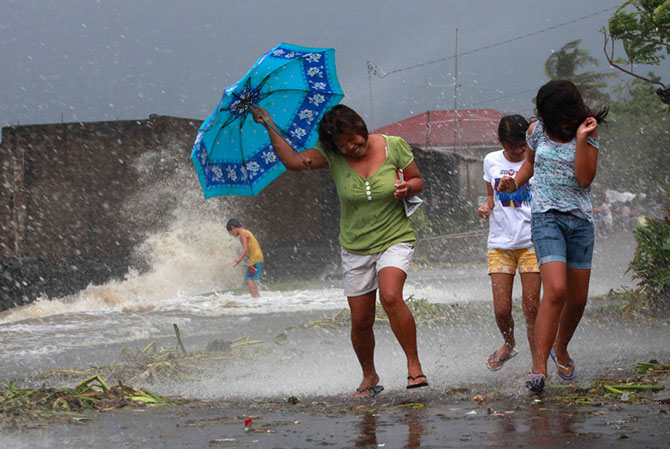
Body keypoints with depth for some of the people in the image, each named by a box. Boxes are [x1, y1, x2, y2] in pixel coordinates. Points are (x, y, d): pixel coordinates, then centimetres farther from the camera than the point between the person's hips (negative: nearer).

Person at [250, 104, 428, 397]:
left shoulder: (393, 146, -7)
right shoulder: (332, 156, -6)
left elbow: (418, 181, 5)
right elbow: (293, 161, -15)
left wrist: (407, 188, -17)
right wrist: (269, 127, -18)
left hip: (394, 240, -3)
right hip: (355, 249, 3)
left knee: (390, 296, -28)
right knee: (361, 321, 5)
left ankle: (414, 366, -14)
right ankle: (369, 377, 29)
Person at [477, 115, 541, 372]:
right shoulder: (491, 162, 6)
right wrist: (486, 207, -2)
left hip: (531, 242, -2)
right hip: (500, 243, 2)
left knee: (531, 308, -5)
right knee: (501, 309, -2)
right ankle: (509, 345, 28)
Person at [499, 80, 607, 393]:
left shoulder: (588, 134, -1)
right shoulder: (537, 131, 3)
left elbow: (585, 179, -11)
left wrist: (581, 139, -18)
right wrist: (514, 184, 7)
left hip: (580, 218, 2)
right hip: (546, 215, -2)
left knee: (578, 297, 8)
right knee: (555, 290, -21)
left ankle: (560, 348, 37)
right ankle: (539, 368, -21)